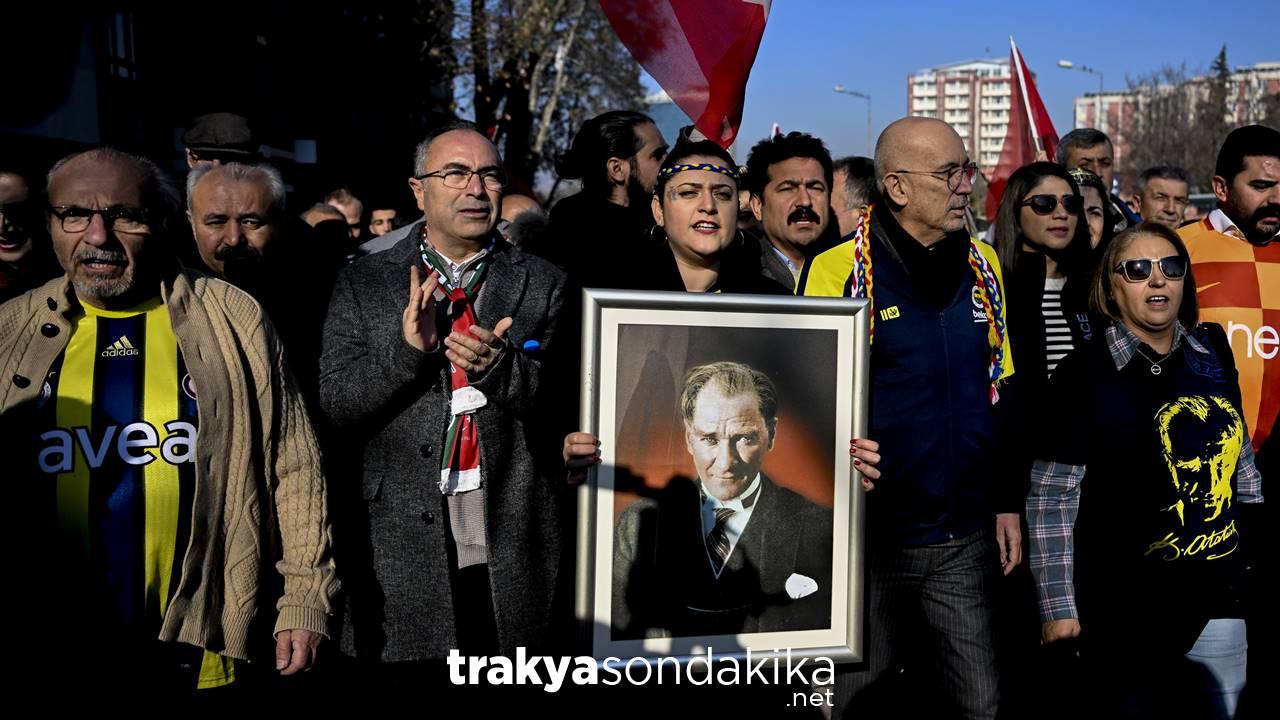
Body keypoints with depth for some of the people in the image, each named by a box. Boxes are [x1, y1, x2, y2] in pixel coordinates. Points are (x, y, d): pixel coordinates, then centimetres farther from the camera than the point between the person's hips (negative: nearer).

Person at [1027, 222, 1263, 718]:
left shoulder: (1213, 353, 4)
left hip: (1220, 601, 5)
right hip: (1123, 610, -4)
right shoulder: (1085, 374, -11)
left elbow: (1238, 455, 16)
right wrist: (1058, 608, -12)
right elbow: (1051, 498, -11)